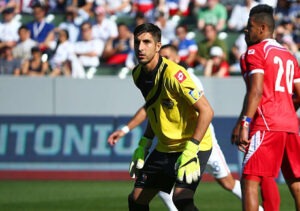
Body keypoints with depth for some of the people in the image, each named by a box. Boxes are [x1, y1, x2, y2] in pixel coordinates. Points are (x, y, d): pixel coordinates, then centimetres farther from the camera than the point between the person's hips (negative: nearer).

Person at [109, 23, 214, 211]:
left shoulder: (173, 74, -23)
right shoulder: (139, 74, 2)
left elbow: (206, 111, -25)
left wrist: (190, 151, -28)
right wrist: (143, 146, 13)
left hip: (193, 146, -8)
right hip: (165, 149, 8)